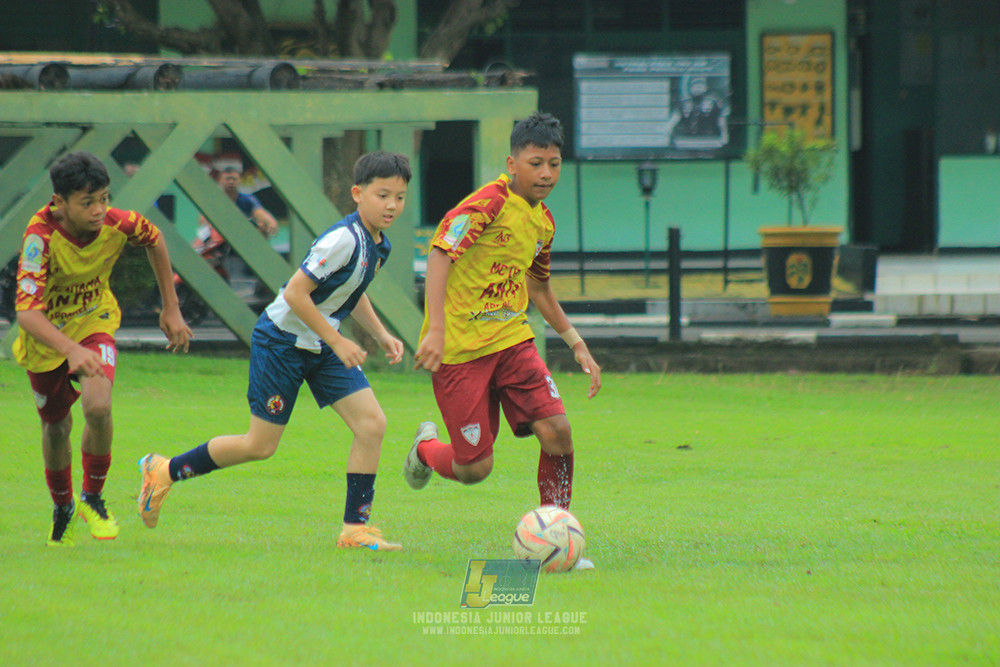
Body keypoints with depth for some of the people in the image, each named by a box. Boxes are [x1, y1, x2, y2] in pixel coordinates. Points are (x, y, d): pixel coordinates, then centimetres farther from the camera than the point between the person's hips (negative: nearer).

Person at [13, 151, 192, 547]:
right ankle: (62, 508, 43)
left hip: (94, 325, 1)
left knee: (98, 406, -24)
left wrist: (171, 308, 6)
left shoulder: (118, 225, -23)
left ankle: (92, 498, 1)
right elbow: (27, 311, -42)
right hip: (46, 337, -1)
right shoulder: (42, 235, -33)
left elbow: (154, 240, 3)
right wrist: (72, 351, -57)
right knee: (56, 425, 13)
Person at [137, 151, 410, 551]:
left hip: (321, 347, 8)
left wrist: (381, 334, 11)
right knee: (260, 446, -1)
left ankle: (355, 528, -2)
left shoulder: (377, 244, 3)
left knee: (372, 424, -7)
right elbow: (295, 293, -26)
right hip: (282, 340, -8)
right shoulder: (344, 240, -26)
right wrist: (337, 342, -24)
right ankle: (164, 471, 18)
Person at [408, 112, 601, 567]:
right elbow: (440, 254, -21)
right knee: (475, 468, -5)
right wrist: (436, 330, -31)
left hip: (512, 339, 7)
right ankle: (426, 449, 32)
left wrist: (576, 344, 25)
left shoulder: (543, 221, 12)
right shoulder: (489, 202, -14)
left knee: (556, 431, -13)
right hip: (460, 348, -7)